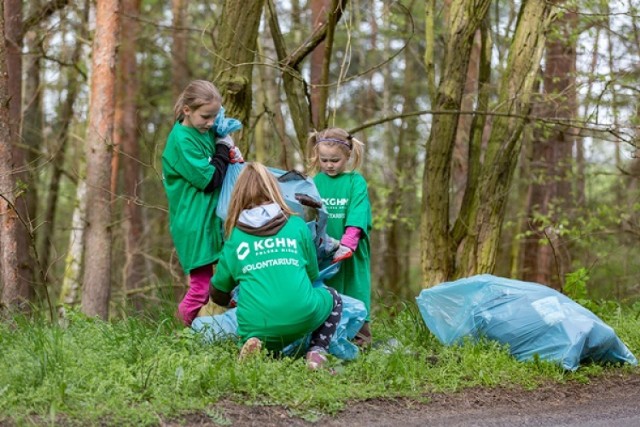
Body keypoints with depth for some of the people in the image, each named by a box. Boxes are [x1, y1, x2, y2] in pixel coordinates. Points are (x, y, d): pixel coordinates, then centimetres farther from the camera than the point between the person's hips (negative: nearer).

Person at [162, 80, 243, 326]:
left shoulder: (206, 131, 7)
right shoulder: (182, 140, -18)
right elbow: (209, 180, -20)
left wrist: (231, 156, -2)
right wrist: (223, 151, -9)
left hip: (211, 218, 8)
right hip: (194, 225, -8)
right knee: (201, 284, -4)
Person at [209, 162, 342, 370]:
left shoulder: (235, 238, 11)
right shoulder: (297, 226, 11)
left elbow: (218, 294, 20)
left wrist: (237, 300, 43)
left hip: (256, 327, 1)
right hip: (302, 318, -1)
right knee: (333, 298, 32)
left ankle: (256, 345, 0)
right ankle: (317, 351, 6)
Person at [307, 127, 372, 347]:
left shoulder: (356, 181, -4)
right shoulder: (315, 182, 6)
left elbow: (357, 216, -14)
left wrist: (347, 243, -26)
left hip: (351, 254, -3)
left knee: (353, 292, 0)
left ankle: (360, 336, 7)